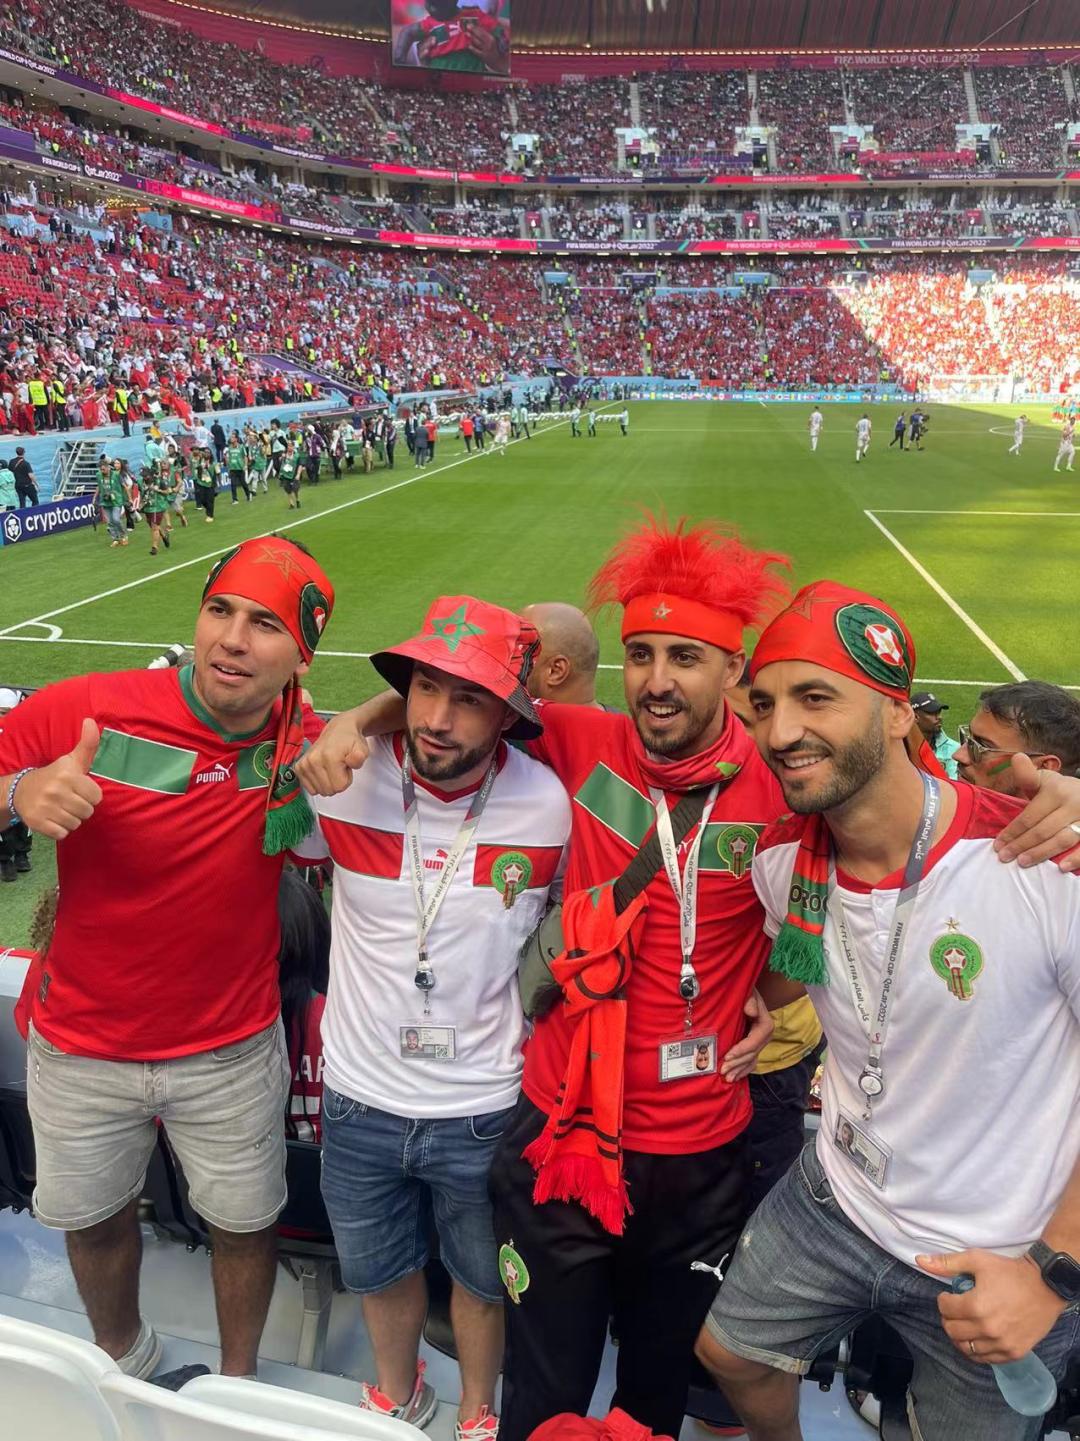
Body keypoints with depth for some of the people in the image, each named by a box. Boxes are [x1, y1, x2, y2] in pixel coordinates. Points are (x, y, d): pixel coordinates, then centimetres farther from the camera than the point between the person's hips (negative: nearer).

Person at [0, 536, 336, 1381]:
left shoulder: (310, 751, -16)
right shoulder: (82, 711, -20)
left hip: (233, 1052, 0)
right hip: (80, 1049, 1)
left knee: (245, 1223, 18)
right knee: (93, 1217, 24)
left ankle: (238, 1379, 50)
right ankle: (124, 1358, 57)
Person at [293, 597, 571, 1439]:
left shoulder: (546, 807, -18)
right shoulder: (343, 780, -17)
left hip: (484, 1109, -1)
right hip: (360, 1096, 2)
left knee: (481, 1278, 24)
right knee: (378, 1270, 27)